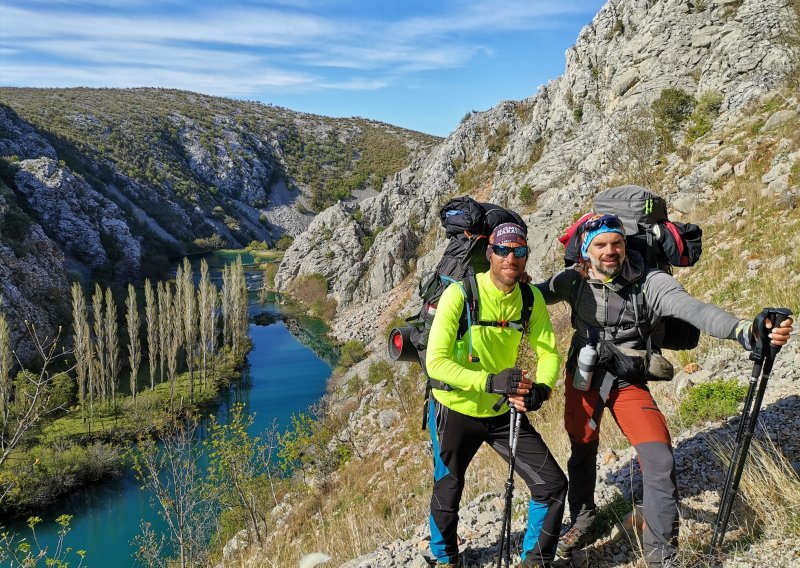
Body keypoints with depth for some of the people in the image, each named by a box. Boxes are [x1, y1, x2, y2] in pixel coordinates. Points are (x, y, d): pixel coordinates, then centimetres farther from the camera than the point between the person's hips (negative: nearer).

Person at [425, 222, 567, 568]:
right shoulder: (461, 293, -22)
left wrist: (541, 388, -23)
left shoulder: (531, 297, -8)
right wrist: (490, 381, -37)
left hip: (504, 412, 4)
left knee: (553, 484, -1)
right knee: (447, 496, 14)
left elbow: (549, 352, -2)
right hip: (456, 411, -3)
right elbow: (435, 361, -26)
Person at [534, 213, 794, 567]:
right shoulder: (575, 281, -12)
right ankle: (582, 523, 46)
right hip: (583, 377, 2)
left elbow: (695, 310, -33)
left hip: (629, 382, -1)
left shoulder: (650, 283, -19)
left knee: (660, 461, -14)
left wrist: (746, 332, -50)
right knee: (582, 453, 18)